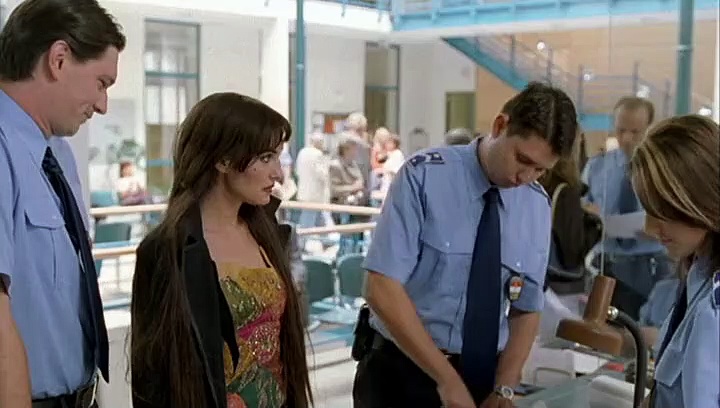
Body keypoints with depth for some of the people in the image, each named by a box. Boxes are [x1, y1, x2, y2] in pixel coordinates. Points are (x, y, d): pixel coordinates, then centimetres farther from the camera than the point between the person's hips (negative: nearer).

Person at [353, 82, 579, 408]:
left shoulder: (538, 206, -2)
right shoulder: (424, 176, -16)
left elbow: (526, 309, 4)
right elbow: (383, 289, -21)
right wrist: (448, 380, -21)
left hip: (484, 374, 4)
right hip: (401, 368, -4)